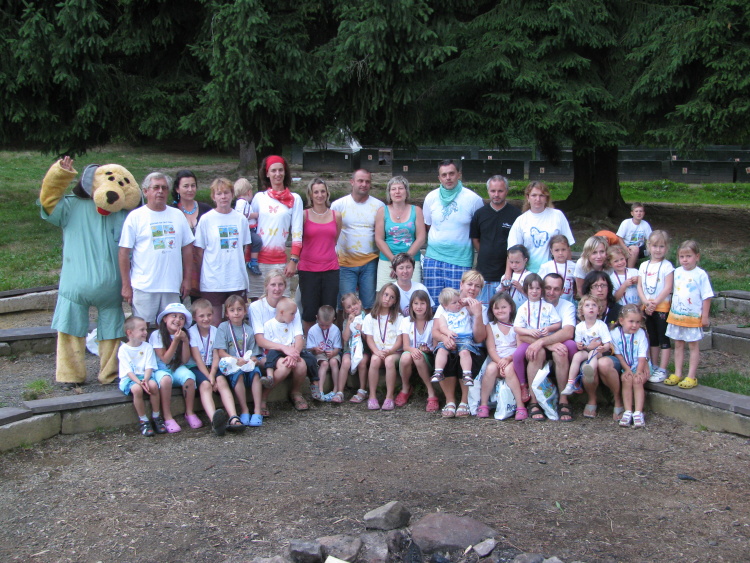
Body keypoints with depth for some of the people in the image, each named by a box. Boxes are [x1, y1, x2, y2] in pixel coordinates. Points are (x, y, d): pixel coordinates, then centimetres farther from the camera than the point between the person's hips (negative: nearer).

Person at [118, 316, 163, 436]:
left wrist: (145, 380, -22)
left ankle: (156, 417, -12)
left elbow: (149, 367, -2)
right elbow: (128, 370, -10)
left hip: (145, 376, 3)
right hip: (129, 378, -3)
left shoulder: (147, 347, 7)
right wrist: (139, 382, -25)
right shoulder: (123, 349, -2)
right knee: (137, 389, -36)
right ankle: (143, 421, -19)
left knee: (153, 385, -32)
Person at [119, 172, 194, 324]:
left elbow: (187, 248, 14)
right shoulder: (135, 217, 0)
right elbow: (124, 252, -2)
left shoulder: (178, 216, 12)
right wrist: (126, 285, -6)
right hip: (143, 287, -3)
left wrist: (187, 279, 8)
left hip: (172, 288, 3)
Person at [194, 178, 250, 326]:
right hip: (212, 281, -3)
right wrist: (204, 273, -3)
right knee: (214, 323, 1)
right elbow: (199, 251, 0)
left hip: (237, 280, 3)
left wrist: (238, 267, 6)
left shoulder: (241, 219, 6)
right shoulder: (206, 219, -2)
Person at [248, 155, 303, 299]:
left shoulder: (295, 199, 6)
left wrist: (293, 260, -6)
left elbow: (297, 233, 2)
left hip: (280, 262, -1)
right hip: (257, 259, 1)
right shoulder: (259, 197, 10)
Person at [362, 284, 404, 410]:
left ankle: (389, 397, -28)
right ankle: (372, 396, -26)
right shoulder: (370, 318, 10)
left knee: (389, 360, -33)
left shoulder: (398, 317, 8)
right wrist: (377, 352, -17)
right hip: (376, 351, 1)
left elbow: (399, 341, 0)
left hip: (394, 351, -1)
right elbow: (369, 339, 1)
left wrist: (389, 351, -18)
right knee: (375, 360, -32)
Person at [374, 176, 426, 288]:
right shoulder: (383, 211, 7)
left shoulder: (416, 210, 8)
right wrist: (394, 260, -8)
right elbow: (379, 239, 2)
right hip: (386, 261, 0)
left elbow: (421, 238, 2)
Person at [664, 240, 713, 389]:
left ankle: (691, 377, 7)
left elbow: (707, 297, -9)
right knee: (678, 344, 11)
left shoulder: (701, 275, -11)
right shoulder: (677, 272, 3)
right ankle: (677, 374, 18)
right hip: (676, 315, 5)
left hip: (693, 317, -5)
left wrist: (705, 316, -10)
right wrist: (671, 309, 13)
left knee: (693, 345, 4)